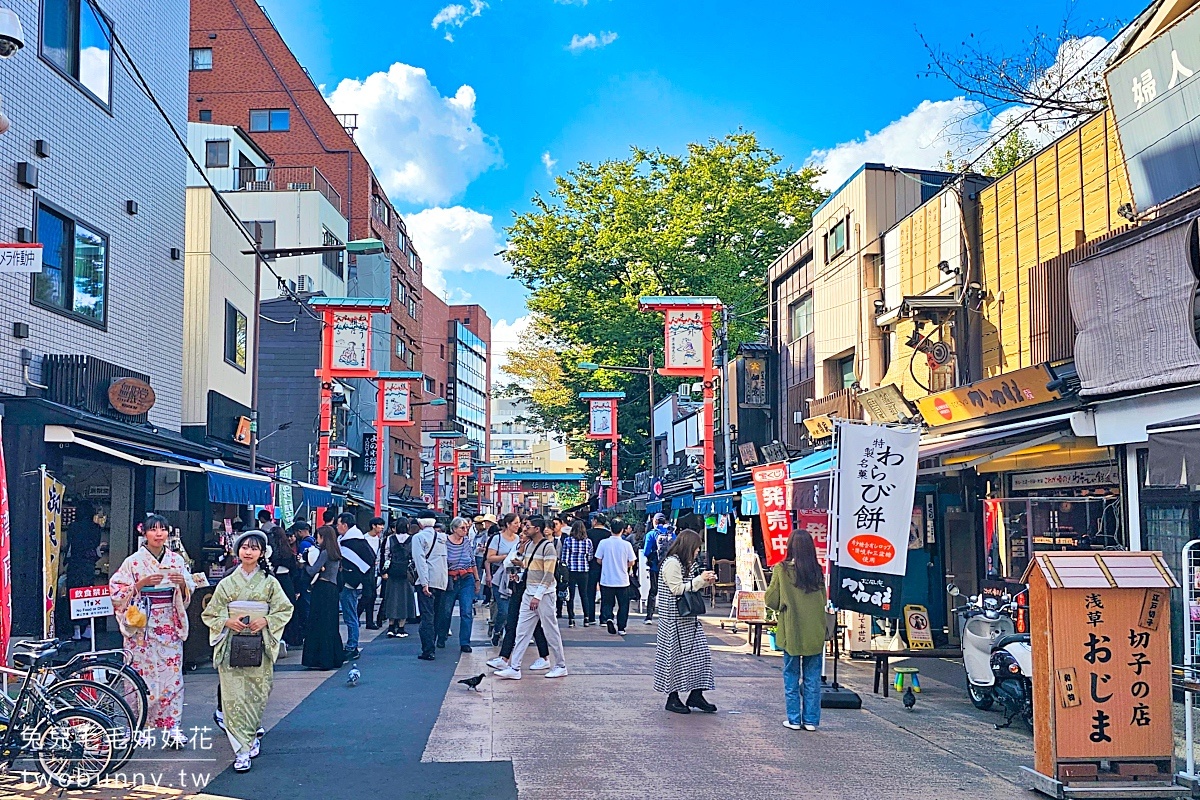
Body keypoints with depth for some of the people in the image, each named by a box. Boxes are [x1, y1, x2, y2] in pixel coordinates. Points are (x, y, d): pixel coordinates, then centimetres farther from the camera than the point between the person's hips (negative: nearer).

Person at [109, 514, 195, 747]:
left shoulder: (177, 560, 7)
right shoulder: (134, 561, -1)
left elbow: (188, 593, 12)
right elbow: (116, 590, -5)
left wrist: (182, 583, -9)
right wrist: (142, 583, -17)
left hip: (170, 625, 3)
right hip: (142, 625, -3)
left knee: (172, 673, 1)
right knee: (140, 673, -2)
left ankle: (171, 728, 5)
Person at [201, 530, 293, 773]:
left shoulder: (269, 582, 4)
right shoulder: (227, 583, 5)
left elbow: (285, 610, 4)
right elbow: (210, 615, 8)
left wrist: (266, 620, -12)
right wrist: (228, 621, -11)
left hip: (260, 646, 0)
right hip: (231, 647, 0)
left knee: (257, 694, 4)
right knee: (234, 696, -6)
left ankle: (250, 736, 28)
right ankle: (242, 750, -3)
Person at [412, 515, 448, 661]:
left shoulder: (419, 537, -4)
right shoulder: (443, 537, 12)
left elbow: (420, 560, -12)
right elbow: (446, 558, 13)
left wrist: (424, 583, -16)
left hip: (428, 581, -5)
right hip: (442, 581, 5)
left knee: (427, 616, -5)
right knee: (437, 615, 14)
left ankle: (428, 651, -9)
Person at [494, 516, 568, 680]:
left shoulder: (548, 546, -13)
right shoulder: (530, 545, 14)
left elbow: (548, 574, -17)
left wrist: (538, 596, -20)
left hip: (544, 593, -8)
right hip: (529, 593, 8)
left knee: (551, 631, 1)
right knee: (522, 631, 4)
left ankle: (561, 666, 13)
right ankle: (514, 668, 4)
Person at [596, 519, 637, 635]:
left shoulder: (604, 543, -8)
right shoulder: (626, 544, -9)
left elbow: (599, 560, -2)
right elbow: (631, 562, -3)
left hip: (607, 580, 0)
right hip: (622, 581, 0)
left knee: (607, 603, 11)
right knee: (623, 605, 12)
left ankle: (608, 617, -15)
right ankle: (621, 628, 12)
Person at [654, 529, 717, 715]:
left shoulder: (687, 563, 16)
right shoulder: (672, 563, -15)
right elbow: (677, 589, -19)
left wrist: (706, 582, 8)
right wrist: (700, 580, -15)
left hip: (689, 618, 10)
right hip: (674, 619, -10)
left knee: (699, 653, 5)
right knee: (676, 655, -2)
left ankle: (696, 695, 11)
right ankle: (672, 698, 9)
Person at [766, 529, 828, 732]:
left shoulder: (782, 570, -10)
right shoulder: (817, 571, -2)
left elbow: (771, 600, -6)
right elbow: (824, 600, 8)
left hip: (791, 631, -2)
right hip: (815, 633, 2)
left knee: (792, 677, 9)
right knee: (812, 678, 10)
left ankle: (794, 719, 11)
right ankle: (811, 720, 13)